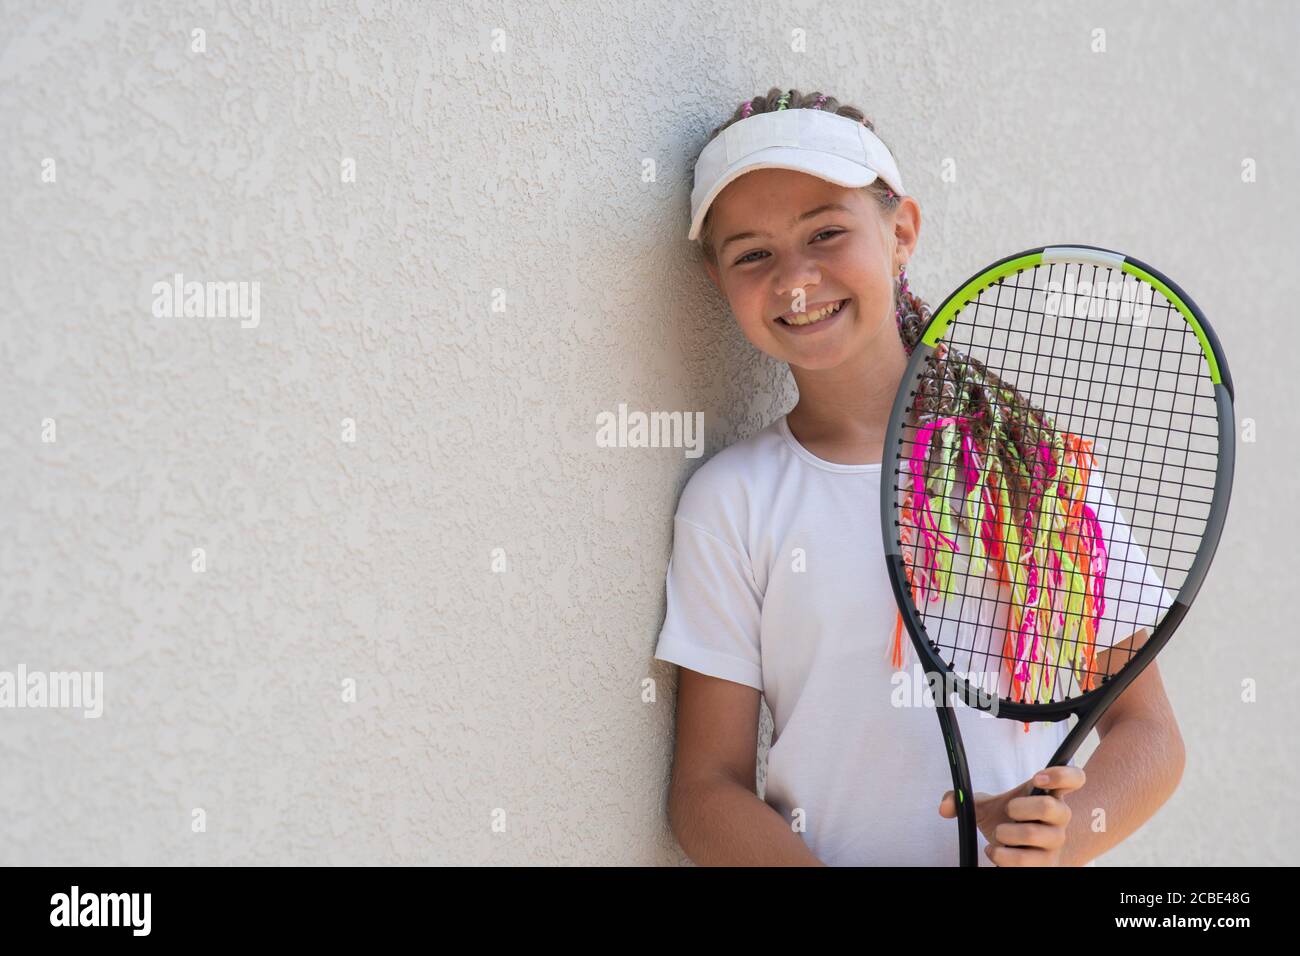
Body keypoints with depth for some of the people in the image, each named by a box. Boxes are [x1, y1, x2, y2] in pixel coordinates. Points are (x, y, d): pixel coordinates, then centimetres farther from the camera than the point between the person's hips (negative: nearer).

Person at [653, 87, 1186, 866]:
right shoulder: (732, 502, -1)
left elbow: (1147, 732, 4)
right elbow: (708, 788, -1)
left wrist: (1063, 837, -14)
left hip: (1028, 859, 1)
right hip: (818, 856, 0)